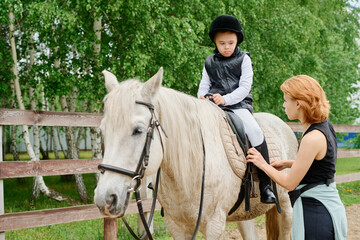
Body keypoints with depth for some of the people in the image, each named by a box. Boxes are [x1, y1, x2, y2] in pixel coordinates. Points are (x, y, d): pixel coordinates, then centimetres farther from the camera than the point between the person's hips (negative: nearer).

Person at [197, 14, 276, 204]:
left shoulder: (244, 59, 5)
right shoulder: (210, 62, 15)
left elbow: (244, 87, -4)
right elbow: (204, 84, 13)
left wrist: (226, 99, -20)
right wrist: (202, 96, -11)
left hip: (238, 104, -3)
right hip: (213, 106, 3)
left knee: (255, 132, -28)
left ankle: (265, 185, -20)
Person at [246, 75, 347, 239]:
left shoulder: (313, 138, -23)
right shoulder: (325, 127, 5)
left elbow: (289, 183, -16)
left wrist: (263, 164, -1)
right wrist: (287, 163, 16)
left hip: (315, 212, -9)